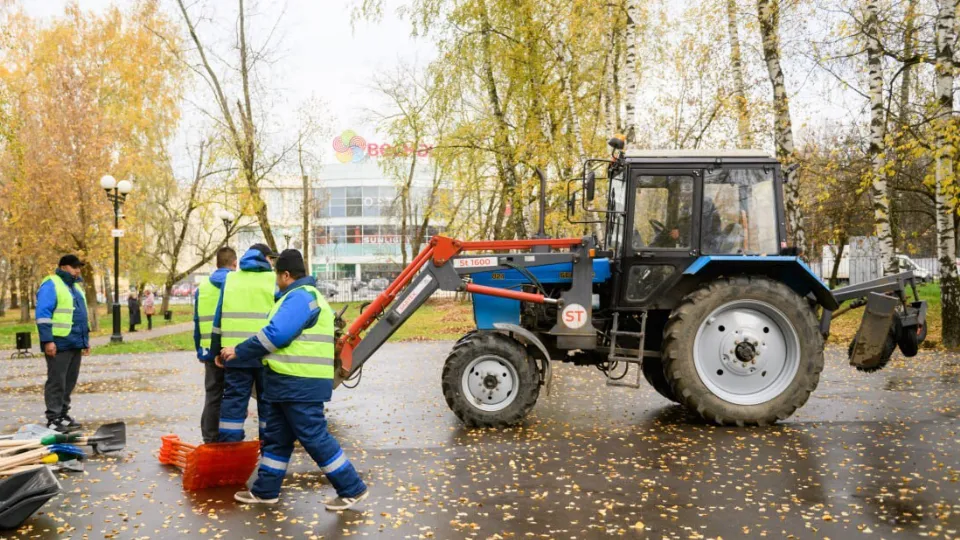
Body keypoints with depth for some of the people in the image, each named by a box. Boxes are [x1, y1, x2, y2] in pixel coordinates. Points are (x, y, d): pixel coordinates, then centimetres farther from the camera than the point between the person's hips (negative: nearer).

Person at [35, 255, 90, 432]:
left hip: (75, 343, 9)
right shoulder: (51, 285, -8)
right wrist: (47, 340, -21)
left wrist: (86, 340, 22)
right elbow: (42, 315, -15)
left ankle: (63, 415, 20)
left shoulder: (76, 286, 20)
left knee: (69, 382, 12)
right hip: (59, 344, -9)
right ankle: (53, 419, 0)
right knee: (56, 382, -5)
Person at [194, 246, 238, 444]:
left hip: (210, 350, 4)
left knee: (213, 396, 12)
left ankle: (210, 440, 15)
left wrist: (200, 350, 18)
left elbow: (197, 322, 12)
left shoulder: (202, 287, 10)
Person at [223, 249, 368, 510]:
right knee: (276, 438, 16)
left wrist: (239, 352, -12)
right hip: (290, 382, 11)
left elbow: (275, 334, -22)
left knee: (314, 438, -5)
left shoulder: (300, 296, -15)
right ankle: (265, 491, 26)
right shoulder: (303, 296, 20)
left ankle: (352, 489, 2)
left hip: (299, 383, -11)